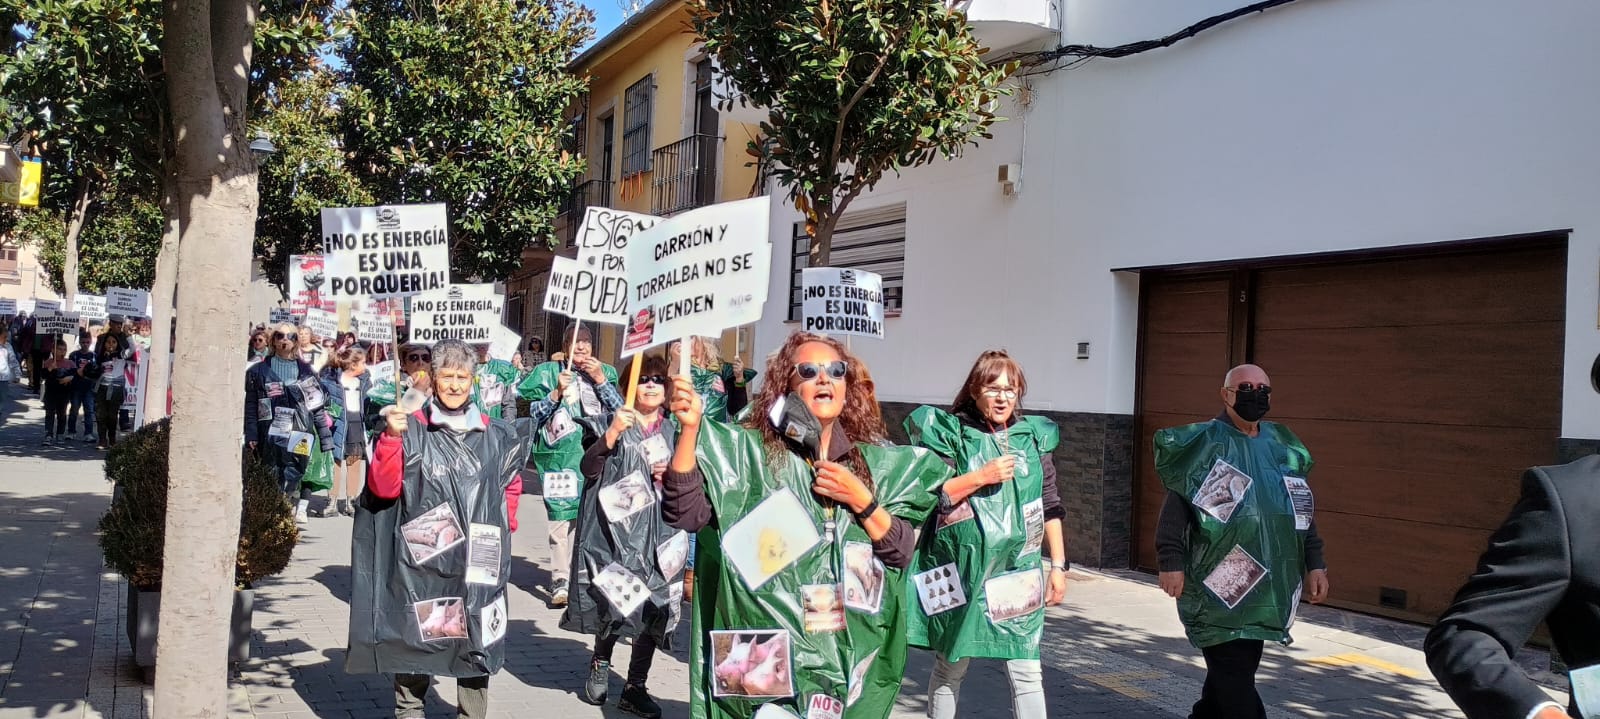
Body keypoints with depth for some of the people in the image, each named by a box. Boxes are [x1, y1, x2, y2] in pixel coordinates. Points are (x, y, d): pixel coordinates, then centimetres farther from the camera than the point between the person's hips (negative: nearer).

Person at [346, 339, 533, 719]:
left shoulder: (494, 434, 7)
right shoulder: (412, 429, -2)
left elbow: (511, 483, 22)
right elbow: (382, 488, -10)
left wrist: (504, 525, 12)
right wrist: (392, 437, -20)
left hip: (477, 561, 3)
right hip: (422, 557, -2)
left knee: (477, 642, 8)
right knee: (416, 638, 6)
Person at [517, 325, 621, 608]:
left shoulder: (606, 372, 15)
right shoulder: (549, 372, 9)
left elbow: (620, 409, 4)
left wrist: (600, 379, -4)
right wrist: (557, 392, -10)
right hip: (562, 454, -2)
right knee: (561, 515, -9)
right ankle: (560, 581, -4)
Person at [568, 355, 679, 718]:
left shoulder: (673, 432, 10)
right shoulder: (614, 424, 0)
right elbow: (589, 468, -15)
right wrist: (611, 433, -28)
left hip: (657, 533, 3)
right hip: (616, 528, -3)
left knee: (653, 607, 3)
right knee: (612, 604, -2)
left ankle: (635, 688, 14)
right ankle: (600, 664, 26)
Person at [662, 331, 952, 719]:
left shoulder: (874, 463, 5)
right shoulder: (747, 452, -5)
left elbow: (901, 553, 3)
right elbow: (683, 512, -16)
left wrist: (862, 501, -11)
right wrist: (690, 426, -26)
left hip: (849, 653, 3)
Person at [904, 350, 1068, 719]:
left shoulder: (1034, 436, 6)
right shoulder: (950, 433, -3)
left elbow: (1050, 506, 9)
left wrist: (1058, 565, 7)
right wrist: (981, 477, -18)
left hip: (1018, 571, 2)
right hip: (963, 569, -2)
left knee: (1027, 672, 0)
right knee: (950, 668, 11)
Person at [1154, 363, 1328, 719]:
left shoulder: (1282, 445, 13)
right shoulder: (1205, 442, -6)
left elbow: (1302, 510, 18)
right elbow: (1176, 503, -10)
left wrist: (1314, 563, 12)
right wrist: (1172, 561, -16)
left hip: (1263, 587, 6)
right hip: (1217, 587, -6)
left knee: (1237, 671, 13)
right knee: (1235, 677, -7)